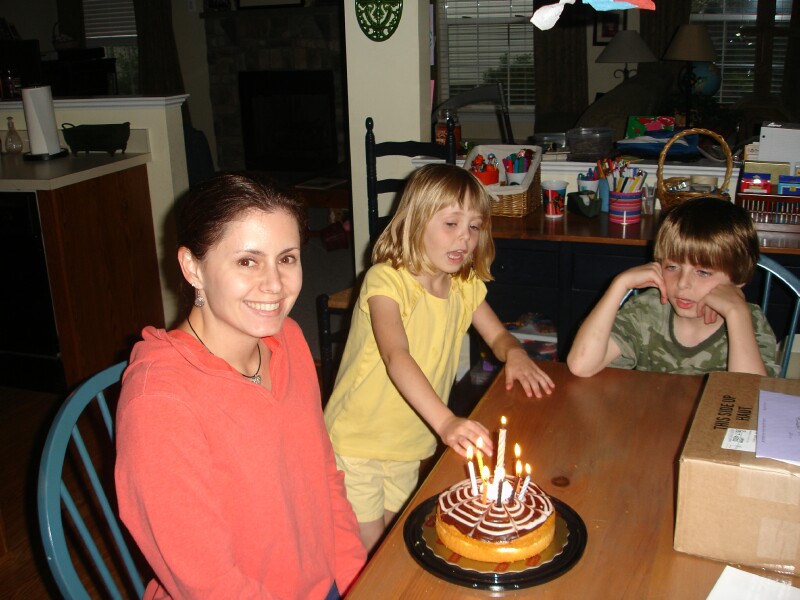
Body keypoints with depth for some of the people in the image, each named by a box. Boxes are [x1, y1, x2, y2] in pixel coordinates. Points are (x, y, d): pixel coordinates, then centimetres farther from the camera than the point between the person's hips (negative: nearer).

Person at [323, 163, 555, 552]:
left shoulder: (466, 285, -1)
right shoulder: (386, 279, -24)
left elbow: (498, 335, 10)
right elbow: (396, 356, -37)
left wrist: (514, 353, -15)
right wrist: (446, 422, -50)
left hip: (411, 444, 6)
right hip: (357, 442, -6)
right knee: (366, 552, 4)